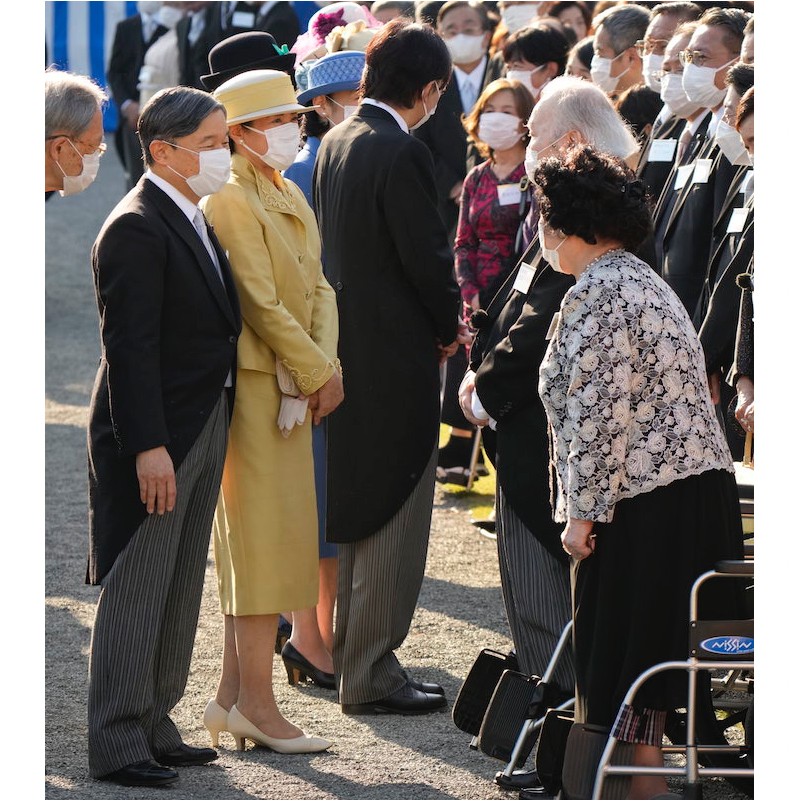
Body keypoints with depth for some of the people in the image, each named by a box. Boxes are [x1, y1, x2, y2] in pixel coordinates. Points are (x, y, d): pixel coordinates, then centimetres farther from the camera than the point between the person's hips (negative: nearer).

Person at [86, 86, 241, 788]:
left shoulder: (196, 221, 13)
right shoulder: (136, 229, -17)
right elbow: (129, 347, -20)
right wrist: (148, 447, -24)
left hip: (204, 432, 10)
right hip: (155, 439, -10)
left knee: (180, 592, 15)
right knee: (136, 592, -3)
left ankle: (155, 727, 24)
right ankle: (118, 744, 3)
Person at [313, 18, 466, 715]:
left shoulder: (336, 142, 7)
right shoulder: (401, 154, -20)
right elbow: (427, 257, -19)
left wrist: (438, 318, 12)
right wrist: (448, 327, 1)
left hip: (348, 351, 9)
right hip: (395, 358, -9)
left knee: (359, 513, 19)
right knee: (394, 520, -1)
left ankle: (351, 656, 29)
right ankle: (372, 676, 3)